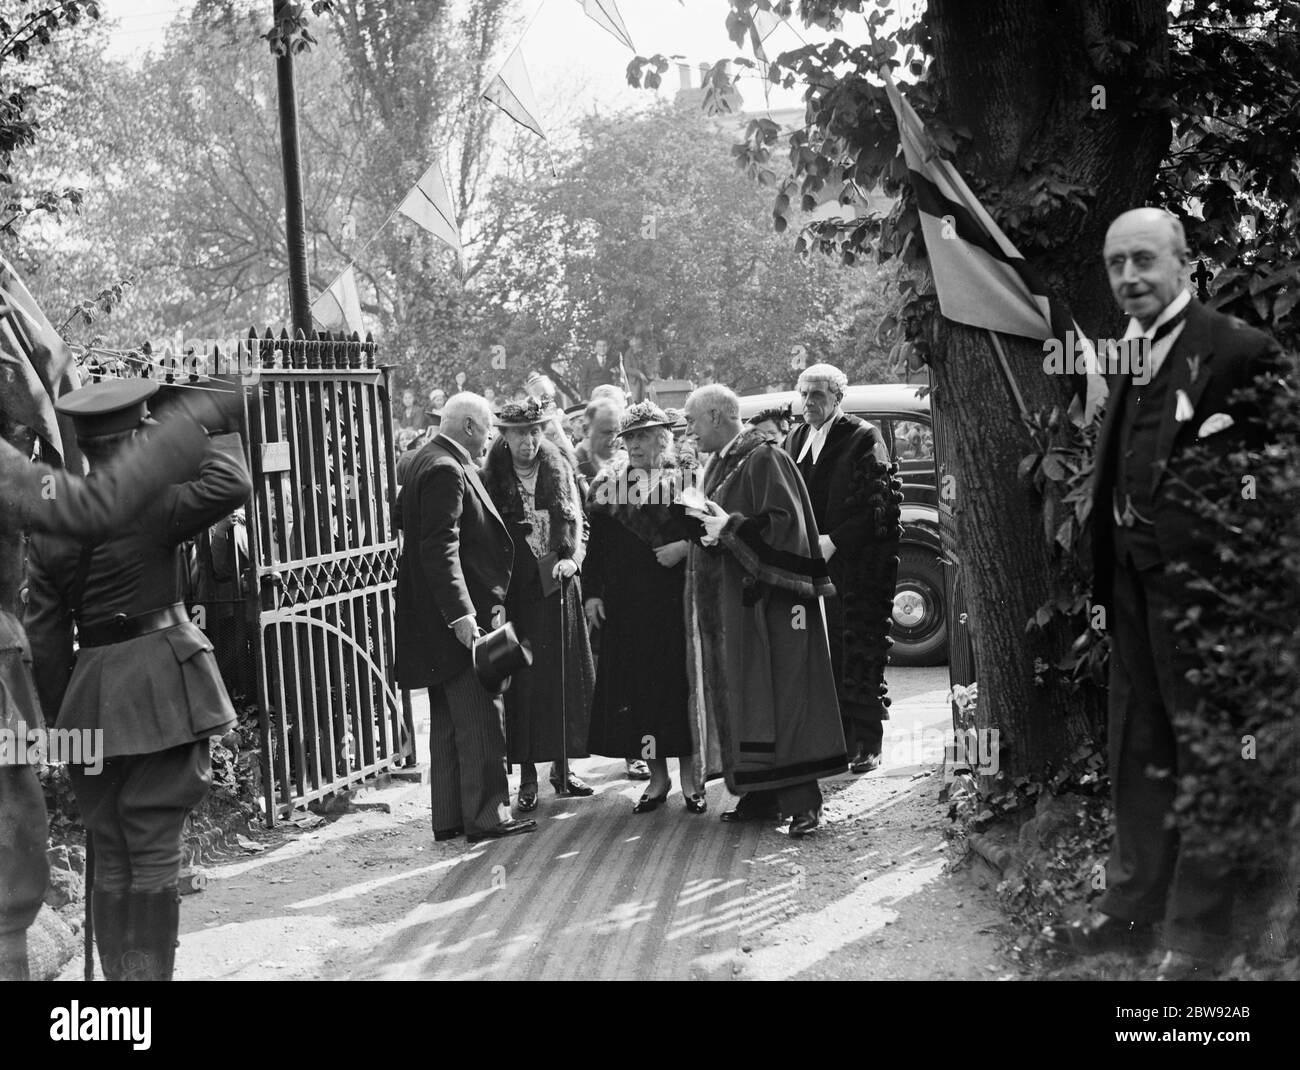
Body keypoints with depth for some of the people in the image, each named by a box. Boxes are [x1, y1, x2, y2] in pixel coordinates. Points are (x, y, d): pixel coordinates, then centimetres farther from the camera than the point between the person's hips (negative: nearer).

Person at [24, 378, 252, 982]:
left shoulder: (51, 528, 6)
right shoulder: (151, 506, -11)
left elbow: (44, 637, 7)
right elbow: (231, 485, -22)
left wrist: (62, 717, 14)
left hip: (90, 696, 5)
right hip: (162, 686, -5)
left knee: (110, 859, 13)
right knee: (154, 852, 1)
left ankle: (116, 977, 18)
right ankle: (149, 973, 1)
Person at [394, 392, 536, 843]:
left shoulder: (427, 460, 13)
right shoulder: (446, 469, -17)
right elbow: (440, 547, -24)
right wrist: (461, 614, -28)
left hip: (442, 616, 11)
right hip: (463, 614, -11)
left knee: (448, 721, 13)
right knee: (480, 718, -4)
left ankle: (449, 818, 19)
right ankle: (485, 815, 0)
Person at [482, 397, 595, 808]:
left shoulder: (560, 472, 8)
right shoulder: (491, 479, -1)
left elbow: (578, 528, 12)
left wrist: (571, 559, -6)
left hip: (559, 588, 3)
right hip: (514, 591, -3)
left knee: (566, 678, 4)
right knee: (521, 679, -3)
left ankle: (561, 767, 15)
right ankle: (527, 776, 4)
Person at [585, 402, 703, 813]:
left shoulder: (686, 478, 0)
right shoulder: (608, 483, 9)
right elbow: (596, 543, 10)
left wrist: (685, 546, -18)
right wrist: (592, 592, 4)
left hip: (674, 600, -3)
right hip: (624, 604, 3)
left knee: (679, 681, -1)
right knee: (636, 684, 3)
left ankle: (688, 776, 9)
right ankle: (657, 776, 13)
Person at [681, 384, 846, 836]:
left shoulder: (764, 459, -12)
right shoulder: (720, 464, 15)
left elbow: (783, 523, -19)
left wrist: (730, 528, -17)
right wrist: (703, 532, 4)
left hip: (763, 600, -9)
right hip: (730, 600, 9)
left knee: (777, 696, -9)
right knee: (740, 697, 9)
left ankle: (801, 799, -6)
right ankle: (760, 796, 15)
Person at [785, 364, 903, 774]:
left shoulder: (863, 439, -4)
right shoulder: (794, 440, 14)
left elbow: (876, 505, -10)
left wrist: (834, 541, -17)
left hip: (855, 564, -5)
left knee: (859, 655, -2)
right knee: (822, 655, 4)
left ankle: (866, 744, 3)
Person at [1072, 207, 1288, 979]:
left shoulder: (1236, 350, -13)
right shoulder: (1131, 358, 13)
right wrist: (1107, 572, 11)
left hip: (1196, 575, -8)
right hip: (1131, 577, 8)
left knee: (1203, 750, 1)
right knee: (1138, 749, 16)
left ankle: (1198, 933, 10)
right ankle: (1133, 905, 28)